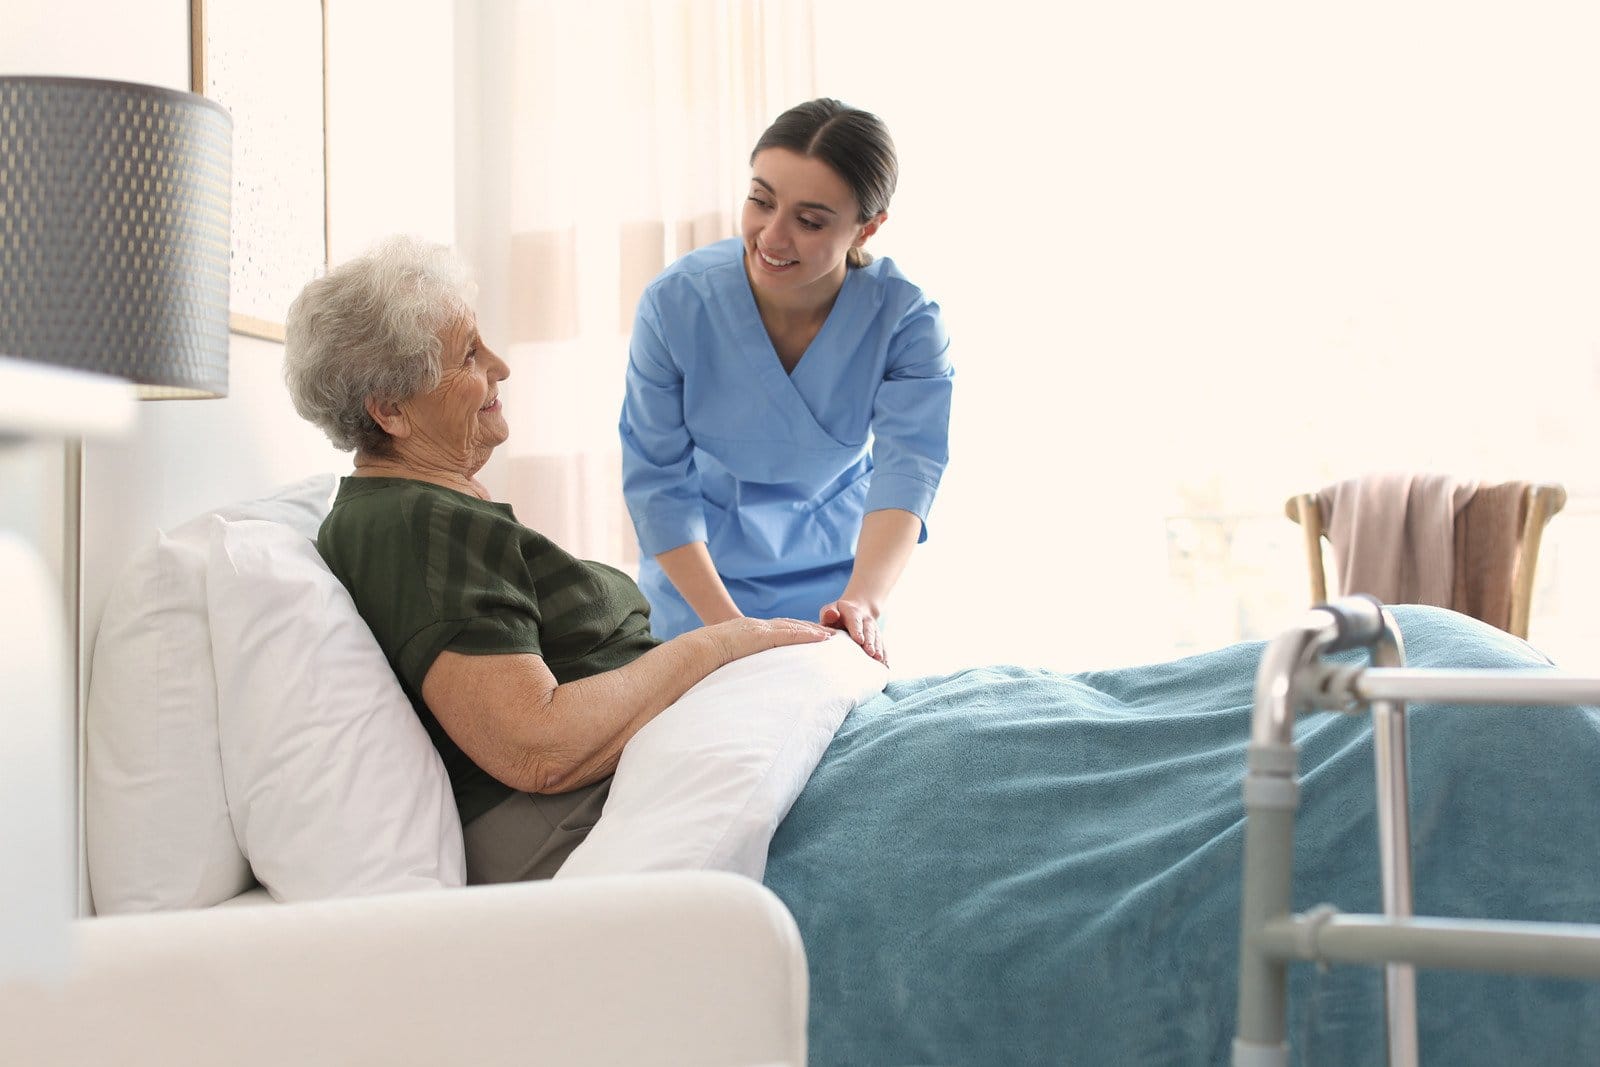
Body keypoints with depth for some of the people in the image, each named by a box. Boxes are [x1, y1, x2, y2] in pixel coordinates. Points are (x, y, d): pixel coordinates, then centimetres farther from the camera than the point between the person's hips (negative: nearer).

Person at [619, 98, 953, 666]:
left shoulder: (907, 320, -19)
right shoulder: (675, 303, -20)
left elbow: (909, 466, -30)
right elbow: (659, 482, -17)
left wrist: (863, 601, -48)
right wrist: (725, 622, -27)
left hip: (838, 578, 1)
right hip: (698, 576, 0)